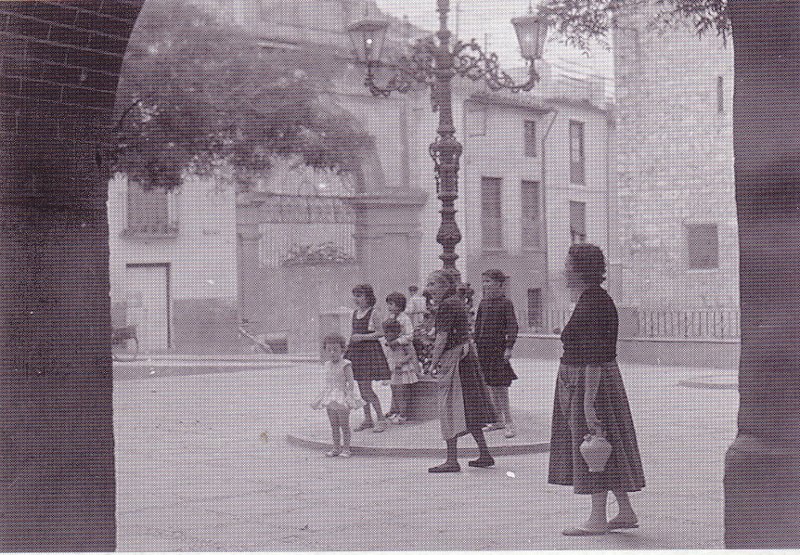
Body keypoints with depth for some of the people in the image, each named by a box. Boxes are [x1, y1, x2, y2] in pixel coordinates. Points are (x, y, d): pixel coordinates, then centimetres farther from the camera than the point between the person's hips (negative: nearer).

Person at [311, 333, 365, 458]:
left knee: (344, 424, -2)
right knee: (334, 425, 11)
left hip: (342, 398, -7)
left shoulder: (345, 365, -12)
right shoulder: (327, 365, 9)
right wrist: (324, 397, 17)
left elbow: (350, 382, -15)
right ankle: (336, 448, 19)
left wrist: (348, 397, -22)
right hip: (330, 398, 7)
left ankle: (346, 449, 5)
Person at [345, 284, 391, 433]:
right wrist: (348, 344, 10)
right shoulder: (355, 313, 13)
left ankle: (381, 418, 1)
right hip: (356, 351, 7)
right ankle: (367, 419, 17)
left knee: (366, 388, -10)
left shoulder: (373, 313, -8)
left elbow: (380, 333, -10)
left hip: (369, 350, -7)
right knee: (361, 387, 9)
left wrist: (362, 337, -18)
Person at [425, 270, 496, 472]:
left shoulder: (446, 305, -14)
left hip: (453, 357, -10)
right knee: (469, 409, 14)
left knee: (450, 408, -6)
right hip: (466, 352, 10)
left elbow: (442, 337, -17)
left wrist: (433, 363, -12)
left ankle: (452, 460, -4)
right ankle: (485, 454, 18)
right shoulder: (458, 302, 15)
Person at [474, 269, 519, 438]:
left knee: (501, 387, -8)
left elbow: (513, 327, -10)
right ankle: (499, 420, 19)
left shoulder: (505, 303, -8)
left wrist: (509, 348, -16)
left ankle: (509, 423, -3)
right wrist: (475, 344, 12)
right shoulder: (483, 303, 10)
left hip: (498, 346, -6)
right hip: (484, 347, 6)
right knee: (491, 386, 10)